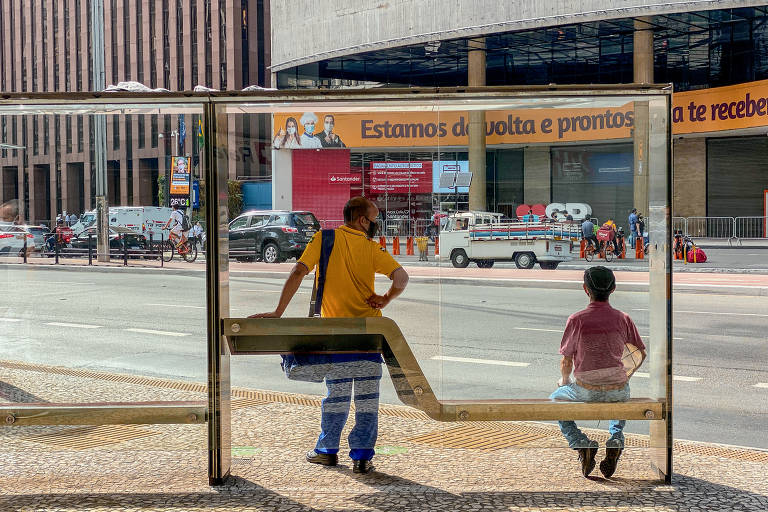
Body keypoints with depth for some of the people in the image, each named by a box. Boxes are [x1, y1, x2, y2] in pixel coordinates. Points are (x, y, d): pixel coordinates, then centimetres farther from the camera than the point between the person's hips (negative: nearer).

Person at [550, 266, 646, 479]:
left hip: (585, 391, -3)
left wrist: (565, 380, 17)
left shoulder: (576, 320, -12)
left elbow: (566, 361, -5)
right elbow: (641, 353, 8)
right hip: (618, 388, 3)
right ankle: (616, 438, 13)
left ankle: (580, 443, 6)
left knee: (555, 400, 28)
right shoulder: (623, 319, -4)